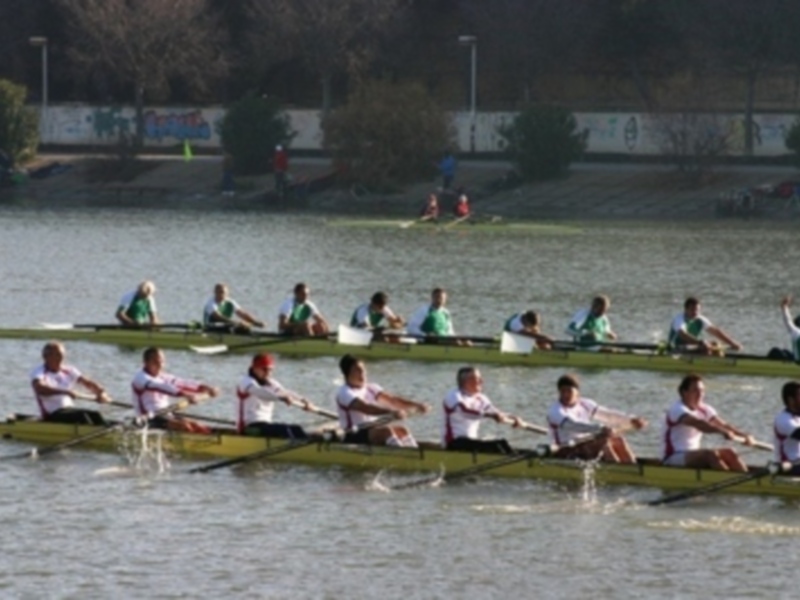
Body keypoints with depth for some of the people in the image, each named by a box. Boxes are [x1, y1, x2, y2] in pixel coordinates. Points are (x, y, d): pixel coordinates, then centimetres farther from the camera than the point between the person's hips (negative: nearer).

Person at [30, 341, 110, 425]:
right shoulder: (39, 372, -6)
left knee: (95, 415, -19)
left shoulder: (69, 371, 13)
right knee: (81, 416, -29)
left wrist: (101, 393, -13)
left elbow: (88, 383, 10)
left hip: (70, 409, 6)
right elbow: (39, 388, -27)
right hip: (52, 415, -6)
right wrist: (65, 392, -39)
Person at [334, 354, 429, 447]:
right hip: (354, 437, -8)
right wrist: (391, 412, -44)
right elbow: (365, 408, -30)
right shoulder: (344, 393, -13)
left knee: (401, 430, -12)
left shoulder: (370, 388, 13)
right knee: (386, 430, -30)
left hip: (373, 432, 8)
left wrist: (415, 405, -14)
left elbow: (391, 399, 3)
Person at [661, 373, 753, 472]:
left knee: (729, 453, -7)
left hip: (693, 454, 9)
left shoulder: (704, 410, 10)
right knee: (711, 454, -30)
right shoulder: (677, 409, -16)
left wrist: (744, 436, -17)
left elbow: (723, 425, 1)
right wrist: (723, 432, -46)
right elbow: (697, 424, -33)